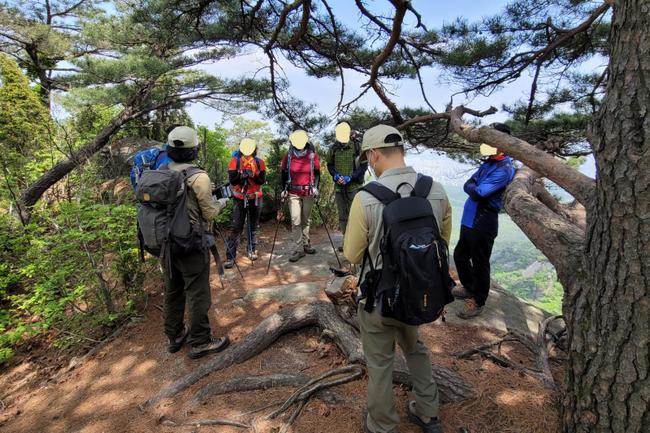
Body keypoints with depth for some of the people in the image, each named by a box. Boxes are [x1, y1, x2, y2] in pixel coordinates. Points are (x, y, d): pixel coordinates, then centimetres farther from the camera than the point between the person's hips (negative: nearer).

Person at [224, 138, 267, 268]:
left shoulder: (259, 162, -4)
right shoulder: (235, 161, -8)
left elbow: (263, 181, -8)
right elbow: (232, 180, -13)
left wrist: (253, 175, -25)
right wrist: (242, 175, -30)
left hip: (255, 198, 2)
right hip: (239, 198, -2)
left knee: (253, 225, 12)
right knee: (236, 227, -5)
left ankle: (252, 250, 27)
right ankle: (230, 256, -2)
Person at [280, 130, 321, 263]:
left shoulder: (313, 155, -2)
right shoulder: (288, 156, -1)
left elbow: (317, 173, 7)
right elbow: (284, 173, 9)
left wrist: (315, 187, -5)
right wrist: (284, 189, 0)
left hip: (308, 192, 1)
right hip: (293, 193, 0)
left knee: (306, 220, 10)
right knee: (295, 221, -6)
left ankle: (306, 245, 24)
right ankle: (298, 250, -1)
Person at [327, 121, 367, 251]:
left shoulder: (357, 147, -6)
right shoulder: (334, 148, 5)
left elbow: (364, 166, -5)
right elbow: (329, 165, 16)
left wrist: (350, 178, -14)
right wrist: (335, 175, -4)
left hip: (354, 186, -4)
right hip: (339, 187, 5)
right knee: (342, 216, 10)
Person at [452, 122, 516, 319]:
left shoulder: (504, 169, -17)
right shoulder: (488, 163, 11)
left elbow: (478, 193, -23)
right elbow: (467, 185, 10)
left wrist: (473, 188, -4)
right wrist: (475, 188, -10)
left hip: (483, 224, -9)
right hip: (469, 220, 9)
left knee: (479, 264, 6)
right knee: (460, 256, 21)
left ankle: (478, 302, 24)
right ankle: (469, 288, 42)